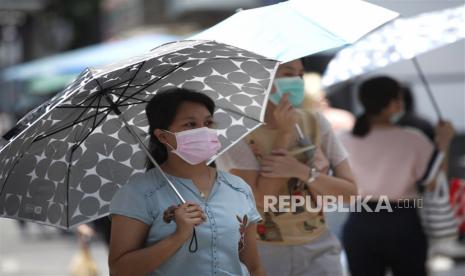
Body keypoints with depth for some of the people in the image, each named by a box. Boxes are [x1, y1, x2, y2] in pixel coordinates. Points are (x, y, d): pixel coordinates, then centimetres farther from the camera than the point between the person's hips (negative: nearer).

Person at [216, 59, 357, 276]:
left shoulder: (316, 123, 1)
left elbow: (350, 191, -2)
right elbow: (261, 199, -18)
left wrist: (302, 171, -17)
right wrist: (285, 133, -17)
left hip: (317, 250, 3)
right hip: (260, 252, -3)